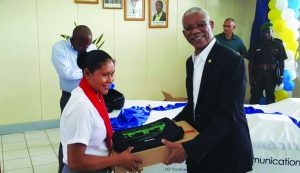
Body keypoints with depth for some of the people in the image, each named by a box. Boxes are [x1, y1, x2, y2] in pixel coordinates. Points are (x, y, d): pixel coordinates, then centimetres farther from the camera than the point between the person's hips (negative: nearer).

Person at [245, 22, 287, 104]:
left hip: (272, 74, 0)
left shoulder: (278, 43, 0)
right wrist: (250, 76, -3)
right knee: (255, 97, 1)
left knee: (270, 97, 10)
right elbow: (250, 62, 1)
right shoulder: (256, 44, 0)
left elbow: (281, 62, 3)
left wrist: (281, 76, 0)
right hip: (258, 74, 0)